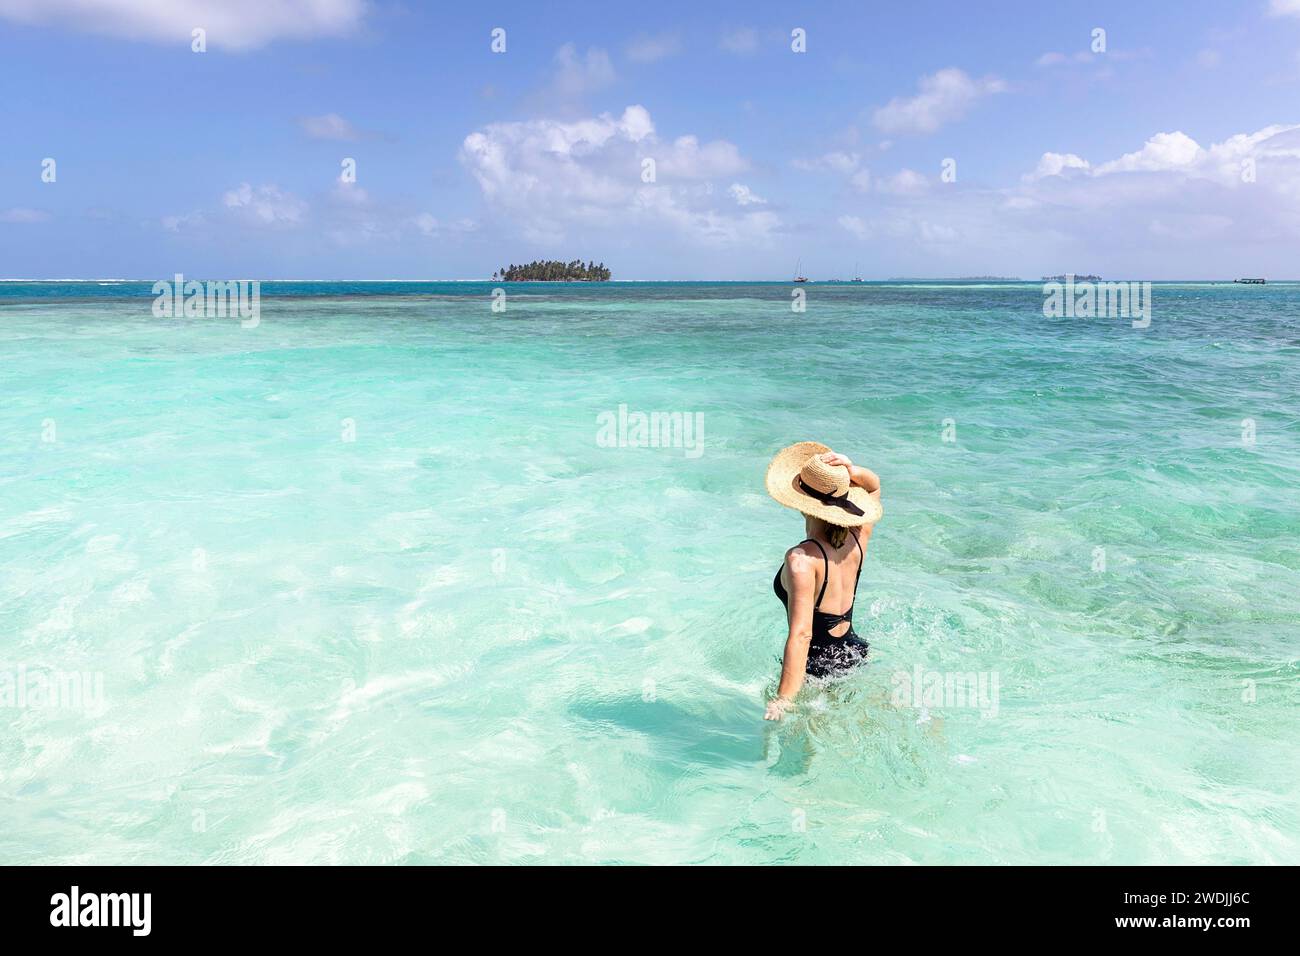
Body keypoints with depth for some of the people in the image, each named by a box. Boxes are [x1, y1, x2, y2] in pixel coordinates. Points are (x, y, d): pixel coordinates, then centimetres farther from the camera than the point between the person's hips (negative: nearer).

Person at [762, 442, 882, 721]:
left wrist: (782, 701, -31)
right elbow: (874, 486, 14)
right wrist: (852, 472, -9)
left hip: (817, 666, -7)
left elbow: (801, 634, -31)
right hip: (855, 654, 8)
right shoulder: (857, 537, -5)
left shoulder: (802, 559, -25)